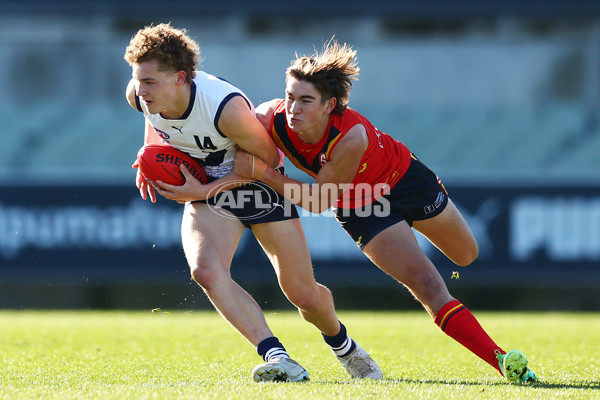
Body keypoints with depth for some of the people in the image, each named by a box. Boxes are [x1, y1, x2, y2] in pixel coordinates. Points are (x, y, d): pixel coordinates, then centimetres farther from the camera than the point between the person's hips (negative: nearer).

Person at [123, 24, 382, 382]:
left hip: (257, 186, -4)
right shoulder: (139, 95, -19)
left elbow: (268, 158, -21)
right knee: (206, 270, -29)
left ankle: (343, 345, 37)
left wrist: (205, 191, -24)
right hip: (205, 193, 4)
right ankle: (276, 356, -29)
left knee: (304, 295, 3)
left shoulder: (227, 108, -35)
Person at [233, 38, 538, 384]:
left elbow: (318, 200, -31)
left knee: (466, 255, 20)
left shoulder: (351, 137, -41)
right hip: (360, 206, 2)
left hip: (404, 177, -2)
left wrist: (263, 172, -35)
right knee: (426, 284, -15)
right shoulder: (270, 119, -30)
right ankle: (503, 362, -14)